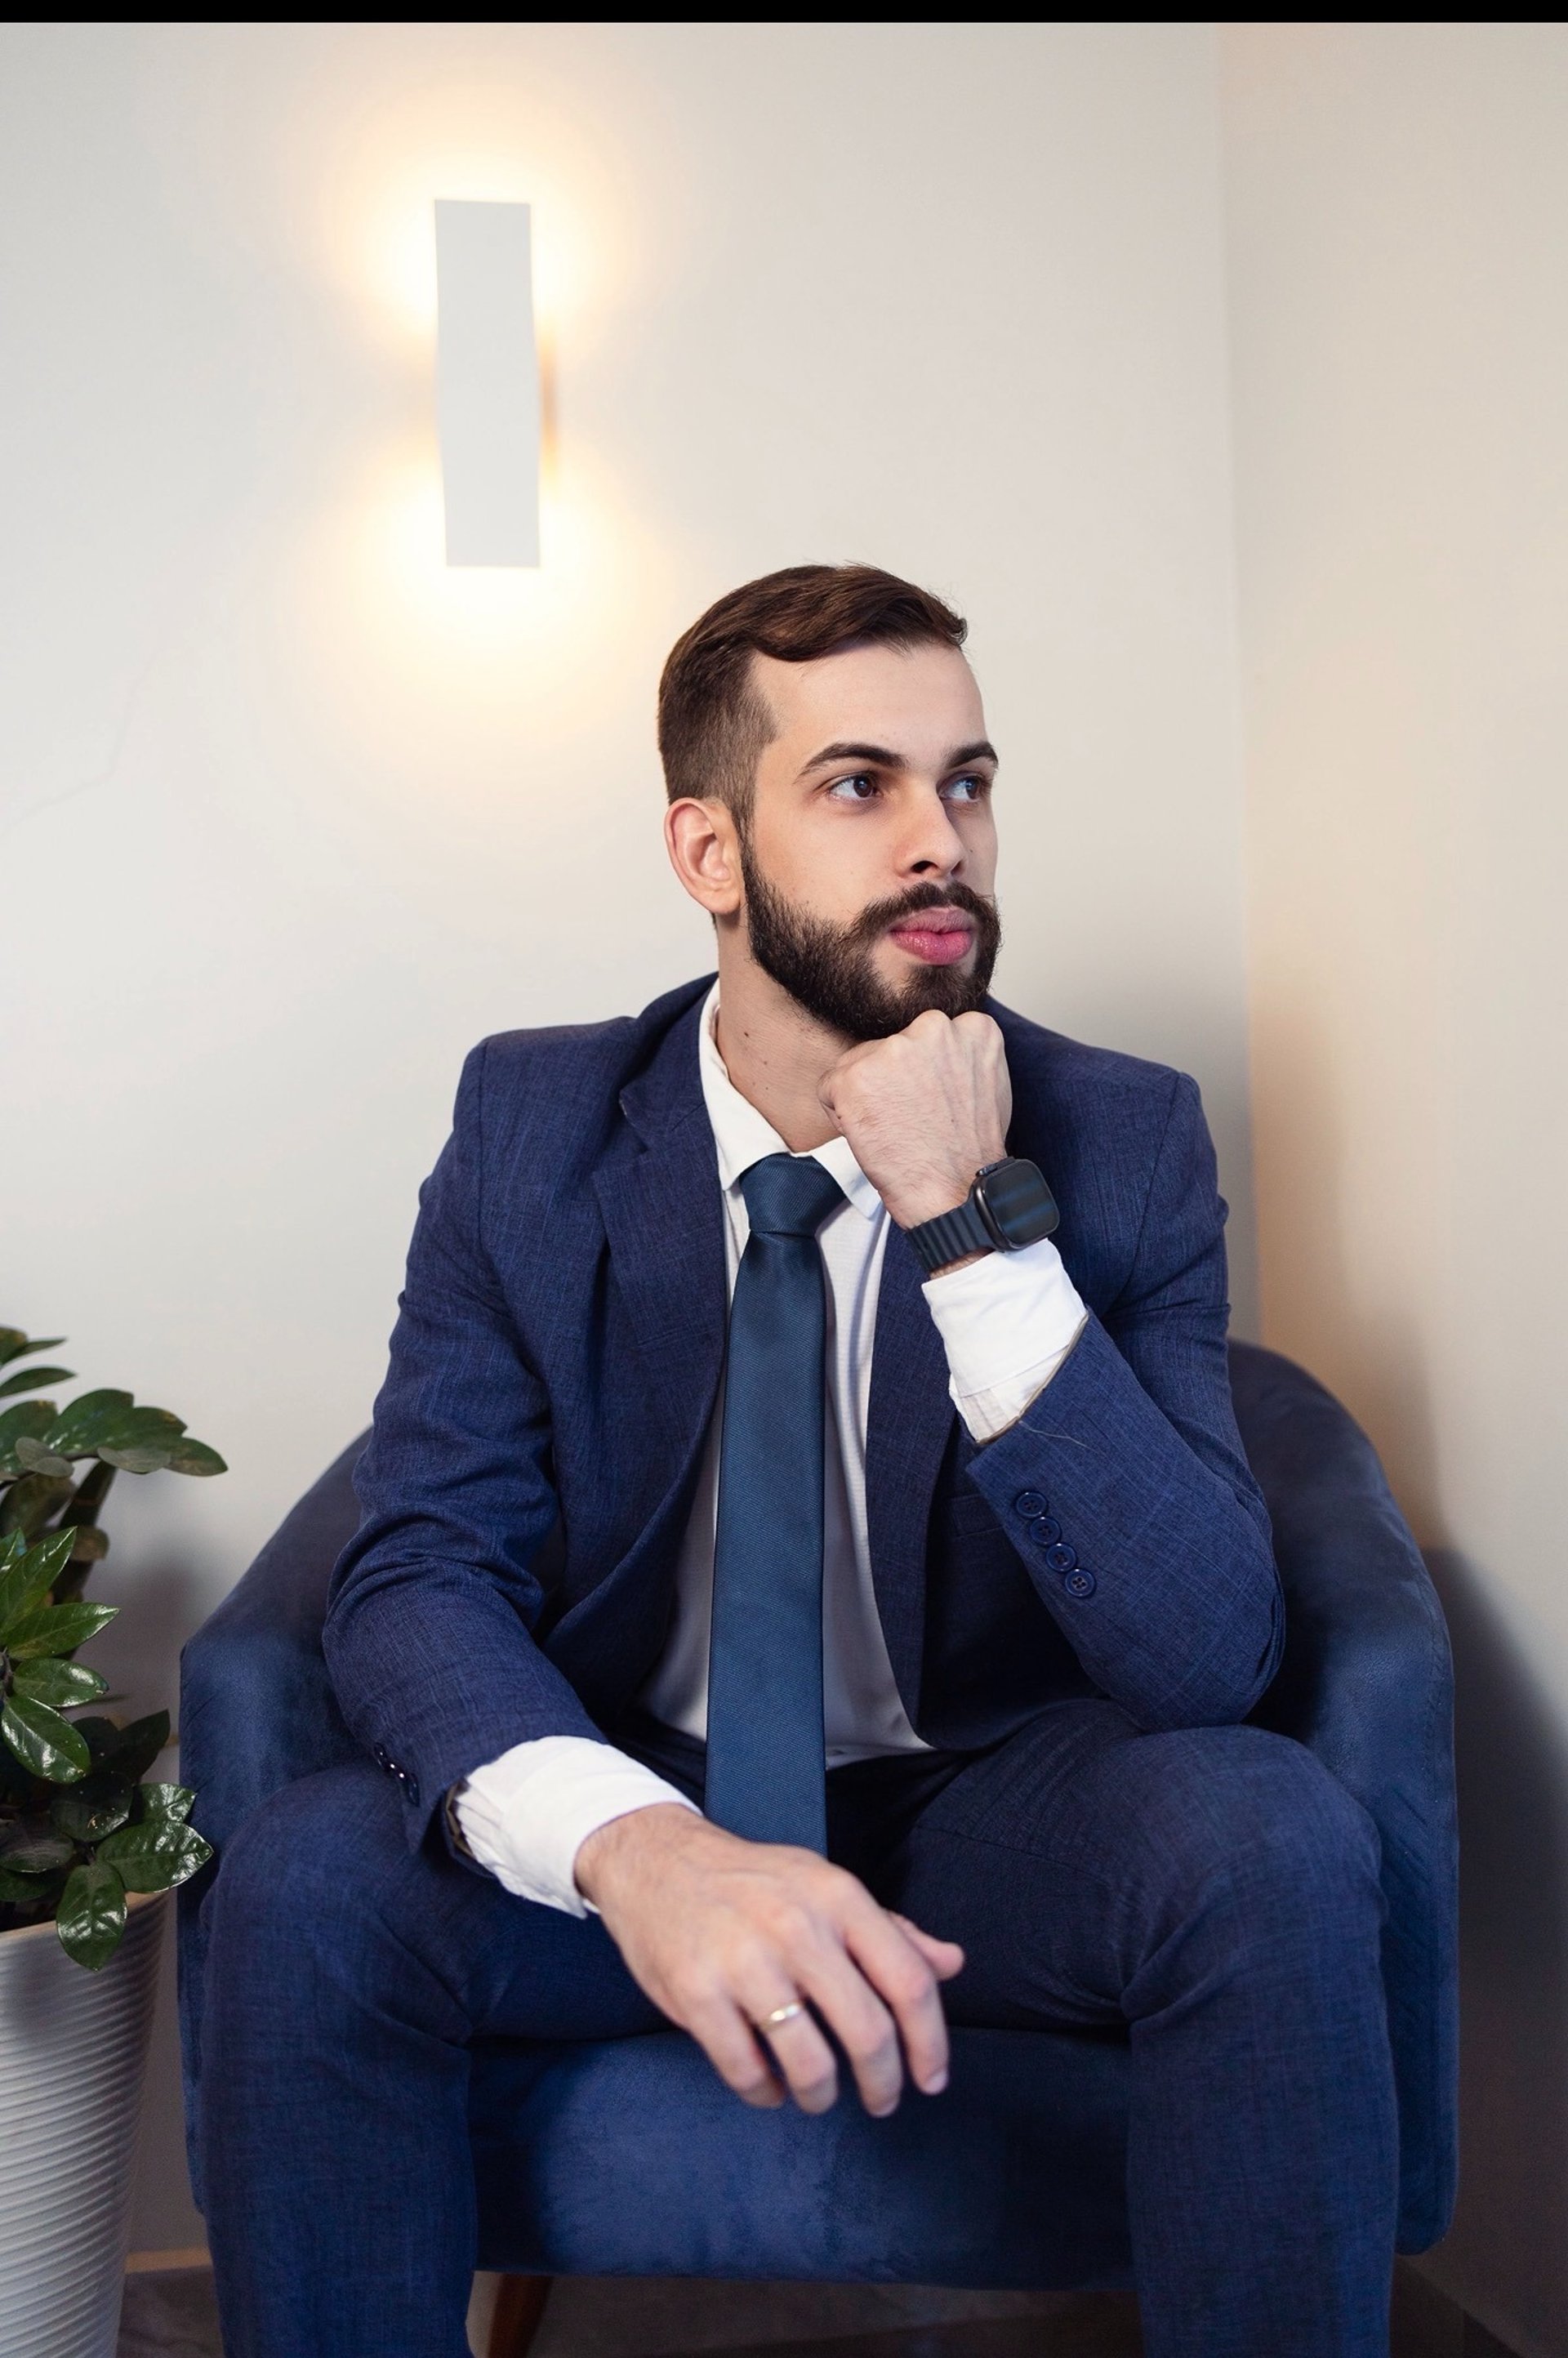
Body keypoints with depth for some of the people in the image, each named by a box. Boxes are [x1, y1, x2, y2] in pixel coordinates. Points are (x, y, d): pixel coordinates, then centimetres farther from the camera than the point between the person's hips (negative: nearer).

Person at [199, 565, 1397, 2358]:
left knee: (1271, 1836, -30)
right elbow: (421, 1573, -14)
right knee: (302, 1888, -27)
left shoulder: (1125, 1141, -10)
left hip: (982, 1813, 0)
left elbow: (1207, 1660, -17)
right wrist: (631, 1841, -37)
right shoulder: (531, 1120, -6)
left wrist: (976, 1223, -27)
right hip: (636, 1798, 1)